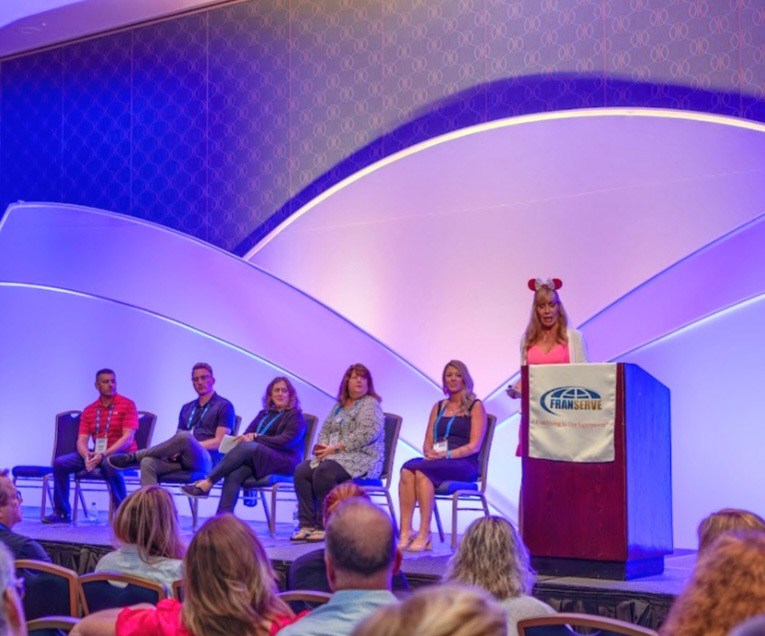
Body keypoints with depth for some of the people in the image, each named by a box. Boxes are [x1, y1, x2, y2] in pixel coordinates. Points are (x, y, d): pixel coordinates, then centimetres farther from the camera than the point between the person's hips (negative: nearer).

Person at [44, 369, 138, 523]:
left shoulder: (127, 405, -6)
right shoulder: (89, 410, 9)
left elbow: (128, 438, -16)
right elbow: (81, 440, 3)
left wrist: (103, 455, -26)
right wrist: (87, 456, -21)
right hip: (96, 454, 5)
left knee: (109, 464, -40)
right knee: (60, 463, -11)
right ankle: (61, 512, 0)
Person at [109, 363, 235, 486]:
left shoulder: (224, 406, 7)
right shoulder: (187, 408, 26)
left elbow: (219, 442, -3)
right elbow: (178, 440, 20)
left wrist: (191, 446, -13)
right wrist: (177, 449, -6)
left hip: (205, 460, -6)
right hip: (180, 458, 6)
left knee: (184, 436, -37)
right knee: (148, 462, -26)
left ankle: (134, 457, -20)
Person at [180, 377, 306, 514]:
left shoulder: (295, 416, 10)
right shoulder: (264, 414, 29)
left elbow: (287, 442, -5)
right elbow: (248, 434, 21)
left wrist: (255, 438, -9)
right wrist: (245, 438, -5)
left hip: (285, 461, -5)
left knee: (246, 446, -33)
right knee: (234, 474, -30)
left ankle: (206, 484, -33)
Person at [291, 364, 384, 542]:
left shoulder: (370, 404, -3)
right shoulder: (340, 405, 21)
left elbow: (366, 434, -17)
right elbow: (326, 429, 22)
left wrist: (335, 448, -18)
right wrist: (323, 446, -3)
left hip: (362, 459, -8)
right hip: (336, 456, 8)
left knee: (323, 472, -32)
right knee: (301, 470, -15)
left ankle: (325, 527, -24)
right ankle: (307, 525, -19)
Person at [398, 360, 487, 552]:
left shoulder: (475, 407, 6)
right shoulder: (438, 407, 23)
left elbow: (474, 446, -5)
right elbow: (428, 441, 18)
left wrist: (447, 454, -17)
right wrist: (429, 452, -6)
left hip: (464, 464, -5)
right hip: (436, 462, 5)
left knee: (421, 470, -34)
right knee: (407, 469, -29)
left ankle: (424, 534, -33)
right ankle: (405, 532, -36)